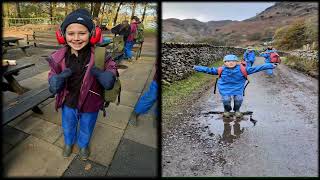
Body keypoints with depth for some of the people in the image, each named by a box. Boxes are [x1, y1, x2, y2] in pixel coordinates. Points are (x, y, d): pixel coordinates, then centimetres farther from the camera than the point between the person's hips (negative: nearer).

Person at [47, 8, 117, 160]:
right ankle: (69, 142, 64)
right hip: (68, 103, 2)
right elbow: (53, 73, -1)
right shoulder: (59, 57, -17)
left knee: (86, 129, 26)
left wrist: (109, 76, -33)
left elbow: (111, 67, -9)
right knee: (68, 126, 30)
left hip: (90, 105, -1)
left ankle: (83, 145, 61)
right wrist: (54, 81, -25)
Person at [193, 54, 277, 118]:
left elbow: (255, 68, -6)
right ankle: (227, 110, 17)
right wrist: (197, 68, -8)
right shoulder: (221, 70, -9)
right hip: (225, 88, 0)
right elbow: (209, 70, -4)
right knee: (226, 100, -20)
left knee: (239, 99, -19)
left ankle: (237, 110, 18)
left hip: (237, 88, 1)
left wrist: (270, 65, -9)